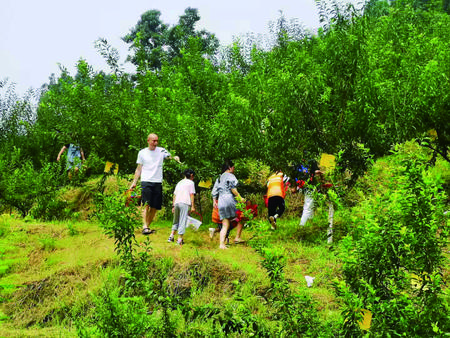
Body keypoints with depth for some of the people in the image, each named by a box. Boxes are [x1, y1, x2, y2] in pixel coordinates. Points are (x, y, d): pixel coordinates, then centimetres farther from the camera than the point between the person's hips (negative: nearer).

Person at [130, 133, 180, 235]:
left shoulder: (161, 151, 10)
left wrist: (175, 157, -30)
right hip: (146, 181, -2)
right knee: (146, 204, -15)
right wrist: (134, 182, 7)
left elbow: (169, 156, -6)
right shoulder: (142, 152, 9)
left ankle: (148, 226, 16)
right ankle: (145, 227, -20)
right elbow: (139, 169, 12)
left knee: (155, 207, 3)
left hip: (158, 182, 2)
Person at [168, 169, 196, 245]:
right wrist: (193, 206, -4)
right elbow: (191, 195, -3)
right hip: (185, 203, -6)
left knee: (176, 221, 18)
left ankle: (171, 236, 12)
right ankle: (180, 240, -5)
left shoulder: (179, 183, 23)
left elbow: (174, 195, 20)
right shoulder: (191, 182, 6)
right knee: (182, 222, -4)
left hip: (176, 203, 6)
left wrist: (173, 206, 22)